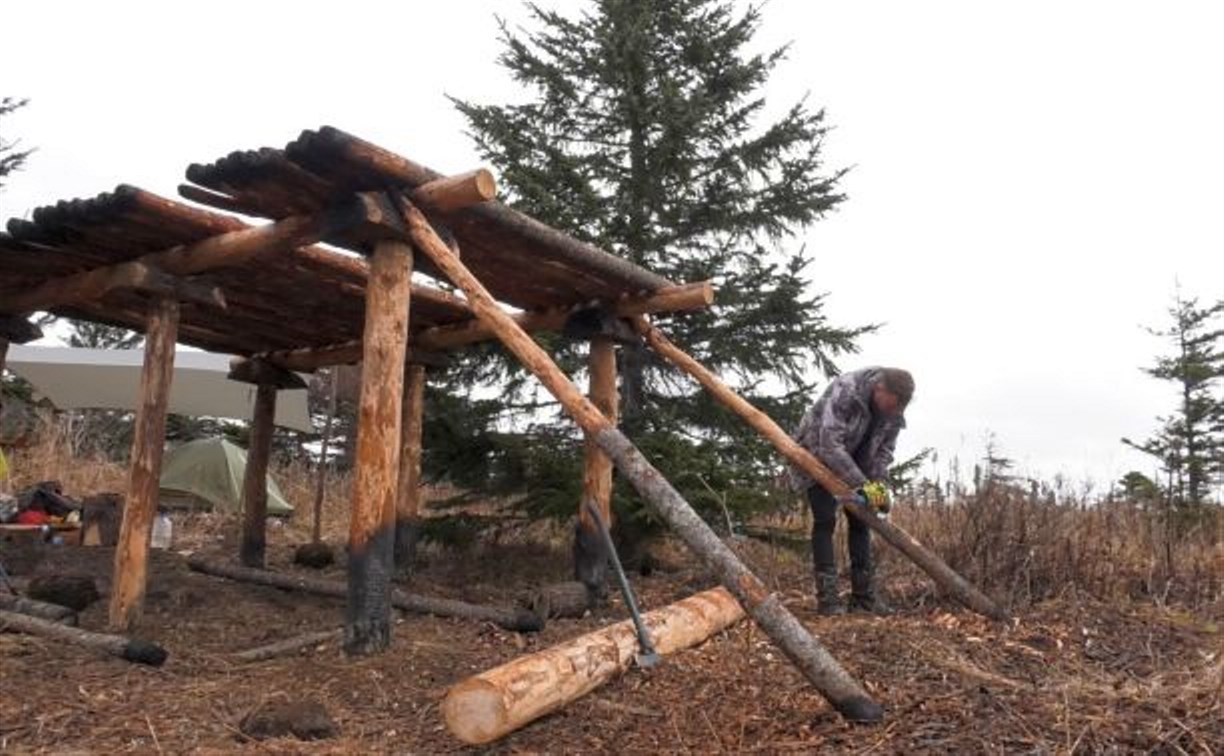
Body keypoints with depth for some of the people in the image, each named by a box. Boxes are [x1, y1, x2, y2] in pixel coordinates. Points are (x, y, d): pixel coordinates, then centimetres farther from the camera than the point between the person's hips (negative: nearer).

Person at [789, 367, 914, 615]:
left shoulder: (894, 410, -15)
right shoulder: (845, 391, -36)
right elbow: (830, 446, -39)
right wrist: (862, 485, -39)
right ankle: (827, 597, -13)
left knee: (860, 521, 2)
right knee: (825, 520, -14)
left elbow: (884, 450, -4)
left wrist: (877, 484, -19)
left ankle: (864, 595, 9)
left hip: (852, 461, 6)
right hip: (816, 456, -6)